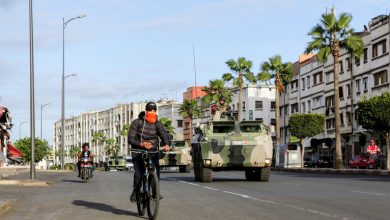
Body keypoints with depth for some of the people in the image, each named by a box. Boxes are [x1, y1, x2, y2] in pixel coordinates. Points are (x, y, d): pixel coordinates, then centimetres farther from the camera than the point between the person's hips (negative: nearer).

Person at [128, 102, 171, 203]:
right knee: (139, 172, -18)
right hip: (138, 152, -2)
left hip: (152, 151, 2)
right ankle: (135, 191, 3)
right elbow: (131, 139, -9)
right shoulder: (137, 122, -3)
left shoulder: (157, 124, 3)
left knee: (156, 168, -20)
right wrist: (141, 144, -27)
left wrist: (166, 144, -35)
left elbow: (164, 134, -13)